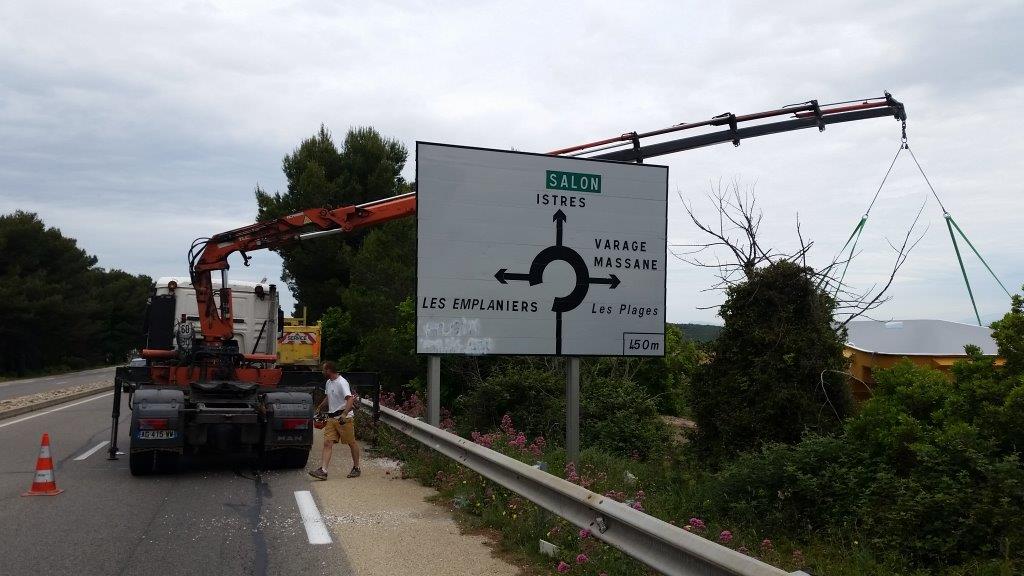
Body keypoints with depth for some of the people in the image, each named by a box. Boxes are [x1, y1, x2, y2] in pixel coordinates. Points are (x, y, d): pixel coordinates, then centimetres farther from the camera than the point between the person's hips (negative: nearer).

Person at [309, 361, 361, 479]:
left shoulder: (342, 383, -15)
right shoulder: (329, 383, 14)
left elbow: (350, 399, -27)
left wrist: (344, 414, -37)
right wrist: (320, 407, 36)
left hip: (345, 418, -8)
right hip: (332, 418, 8)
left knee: (352, 443, 6)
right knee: (327, 443, -5)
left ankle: (356, 468, 19)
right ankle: (323, 471, -13)